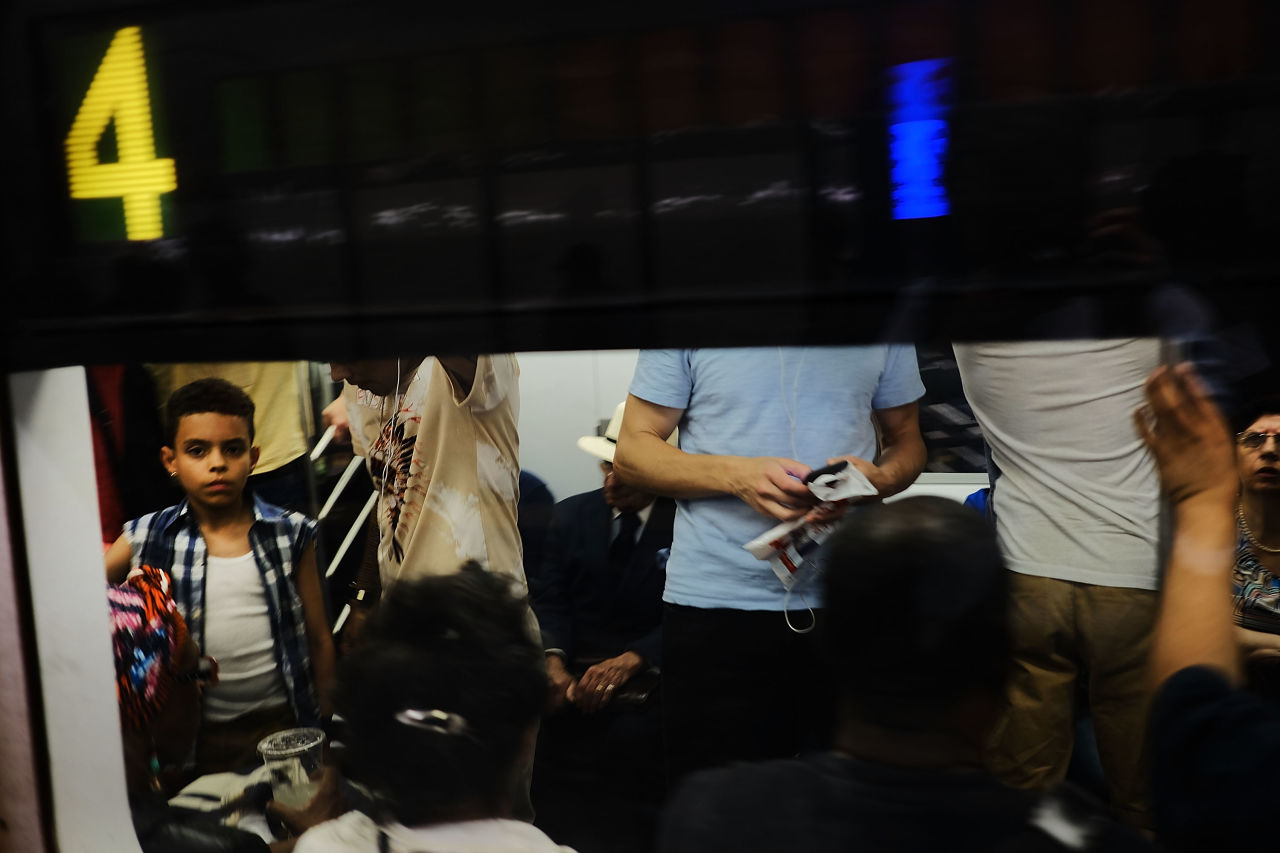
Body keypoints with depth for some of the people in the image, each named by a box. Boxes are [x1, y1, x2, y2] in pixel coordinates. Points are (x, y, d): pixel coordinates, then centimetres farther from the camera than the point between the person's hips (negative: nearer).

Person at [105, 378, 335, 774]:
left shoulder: (290, 534, -4)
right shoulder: (147, 538, -4)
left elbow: (319, 640, 2)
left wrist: (325, 728, 5)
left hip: (283, 724, 0)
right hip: (197, 735, 0)